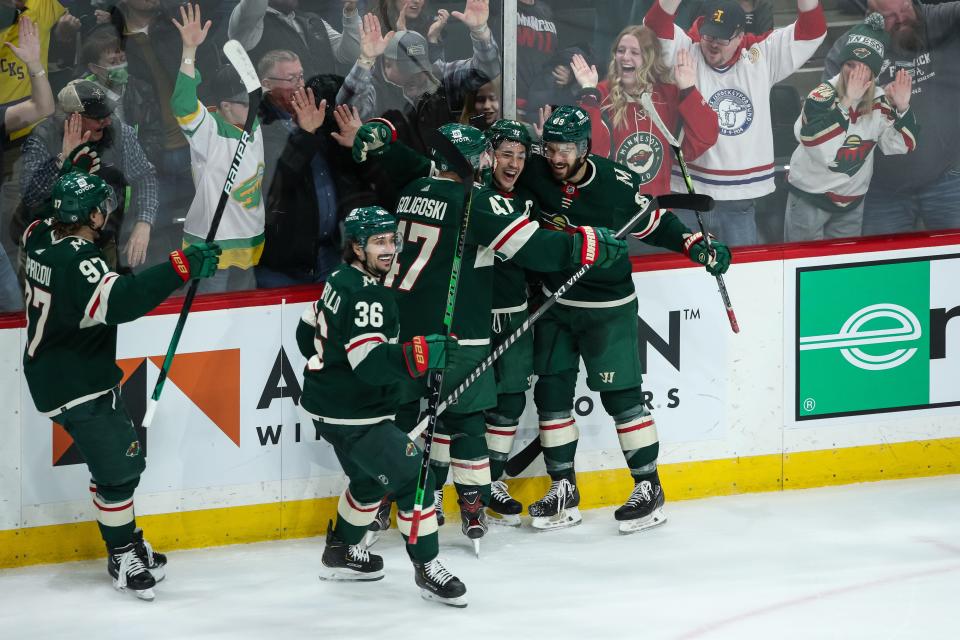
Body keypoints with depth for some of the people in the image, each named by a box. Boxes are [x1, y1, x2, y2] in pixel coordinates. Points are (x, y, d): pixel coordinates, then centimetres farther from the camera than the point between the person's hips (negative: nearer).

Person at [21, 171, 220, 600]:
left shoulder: (43, 238, 0)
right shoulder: (77, 261, -29)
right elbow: (118, 301, -44)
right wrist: (181, 268, -47)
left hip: (54, 369, 10)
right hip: (77, 387, -10)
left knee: (118, 460, 18)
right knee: (119, 468, -4)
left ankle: (126, 542, 28)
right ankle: (123, 557, 7)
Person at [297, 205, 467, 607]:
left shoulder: (341, 281, 6)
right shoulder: (364, 296, -24)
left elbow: (308, 333, 18)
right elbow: (371, 363, -33)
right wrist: (421, 353, -41)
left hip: (329, 405, 11)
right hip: (353, 418, -11)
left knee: (369, 479, 28)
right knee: (413, 479, -10)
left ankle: (342, 553, 40)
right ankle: (427, 570, -5)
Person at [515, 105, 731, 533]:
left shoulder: (617, 184, -17)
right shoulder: (535, 175, -11)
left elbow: (651, 223, -2)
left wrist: (696, 245, -10)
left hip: (607, 306, -4)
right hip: (555, 304, 4)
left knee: (621, 395, -4)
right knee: (551, 393, 7)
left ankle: (649, 489, 5)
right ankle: (563, 490, 19)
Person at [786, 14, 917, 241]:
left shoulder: (881, 102, -4)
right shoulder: (822, 97, -19)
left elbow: (901, 147, -6)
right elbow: (823, 152, -32)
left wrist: (902, 108, -21)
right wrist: (848, 101, -35)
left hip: (852, 202, 5)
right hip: (810, 198, -5)